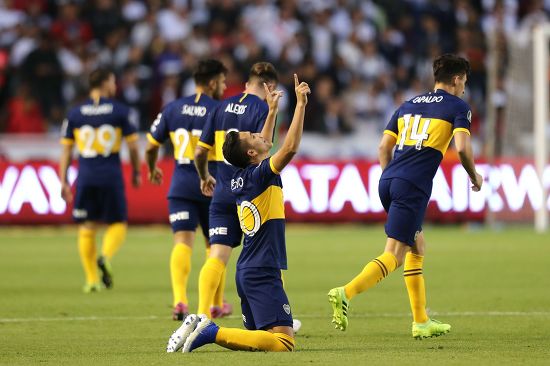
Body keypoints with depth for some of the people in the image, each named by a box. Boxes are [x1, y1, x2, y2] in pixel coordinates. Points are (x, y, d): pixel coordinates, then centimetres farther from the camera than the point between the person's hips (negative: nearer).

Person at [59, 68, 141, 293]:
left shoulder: (74, 114, 6)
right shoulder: (120, 111, -1)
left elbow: (66, 150, 6)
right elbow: (133, 146, -1)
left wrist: (63, 182, 10)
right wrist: (136, 172, 13)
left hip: (85, 177, 2)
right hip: (111, 177, -2)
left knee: (87, 228, 9)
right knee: (117, 224, 9)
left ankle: (91, 279, 6)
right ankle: (105, 257, -20)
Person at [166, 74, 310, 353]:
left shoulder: (239, 178, 12)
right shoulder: (260, 175, -12)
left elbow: (263, 148, 32)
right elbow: (290, 147, -25)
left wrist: (272, 111, 37)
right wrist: (300, 105, -19)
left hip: (246, 271, 9)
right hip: (263, 273, -9)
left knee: (259, 335, 17)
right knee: (283, 342, -16)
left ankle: (201, 326, 0)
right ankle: (212, 333, -24)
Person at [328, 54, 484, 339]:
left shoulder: (408, 105, 23)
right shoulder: (457, 107, 5)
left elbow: (383, 147, 19)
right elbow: (462, 147, -8)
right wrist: (475, 177, 8)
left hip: (388, 180, 7)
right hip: (413, 186, -7)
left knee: (417, 247, 20)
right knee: (394, 255, -12)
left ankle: (421, 322, 20)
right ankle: (345, 293, -33)